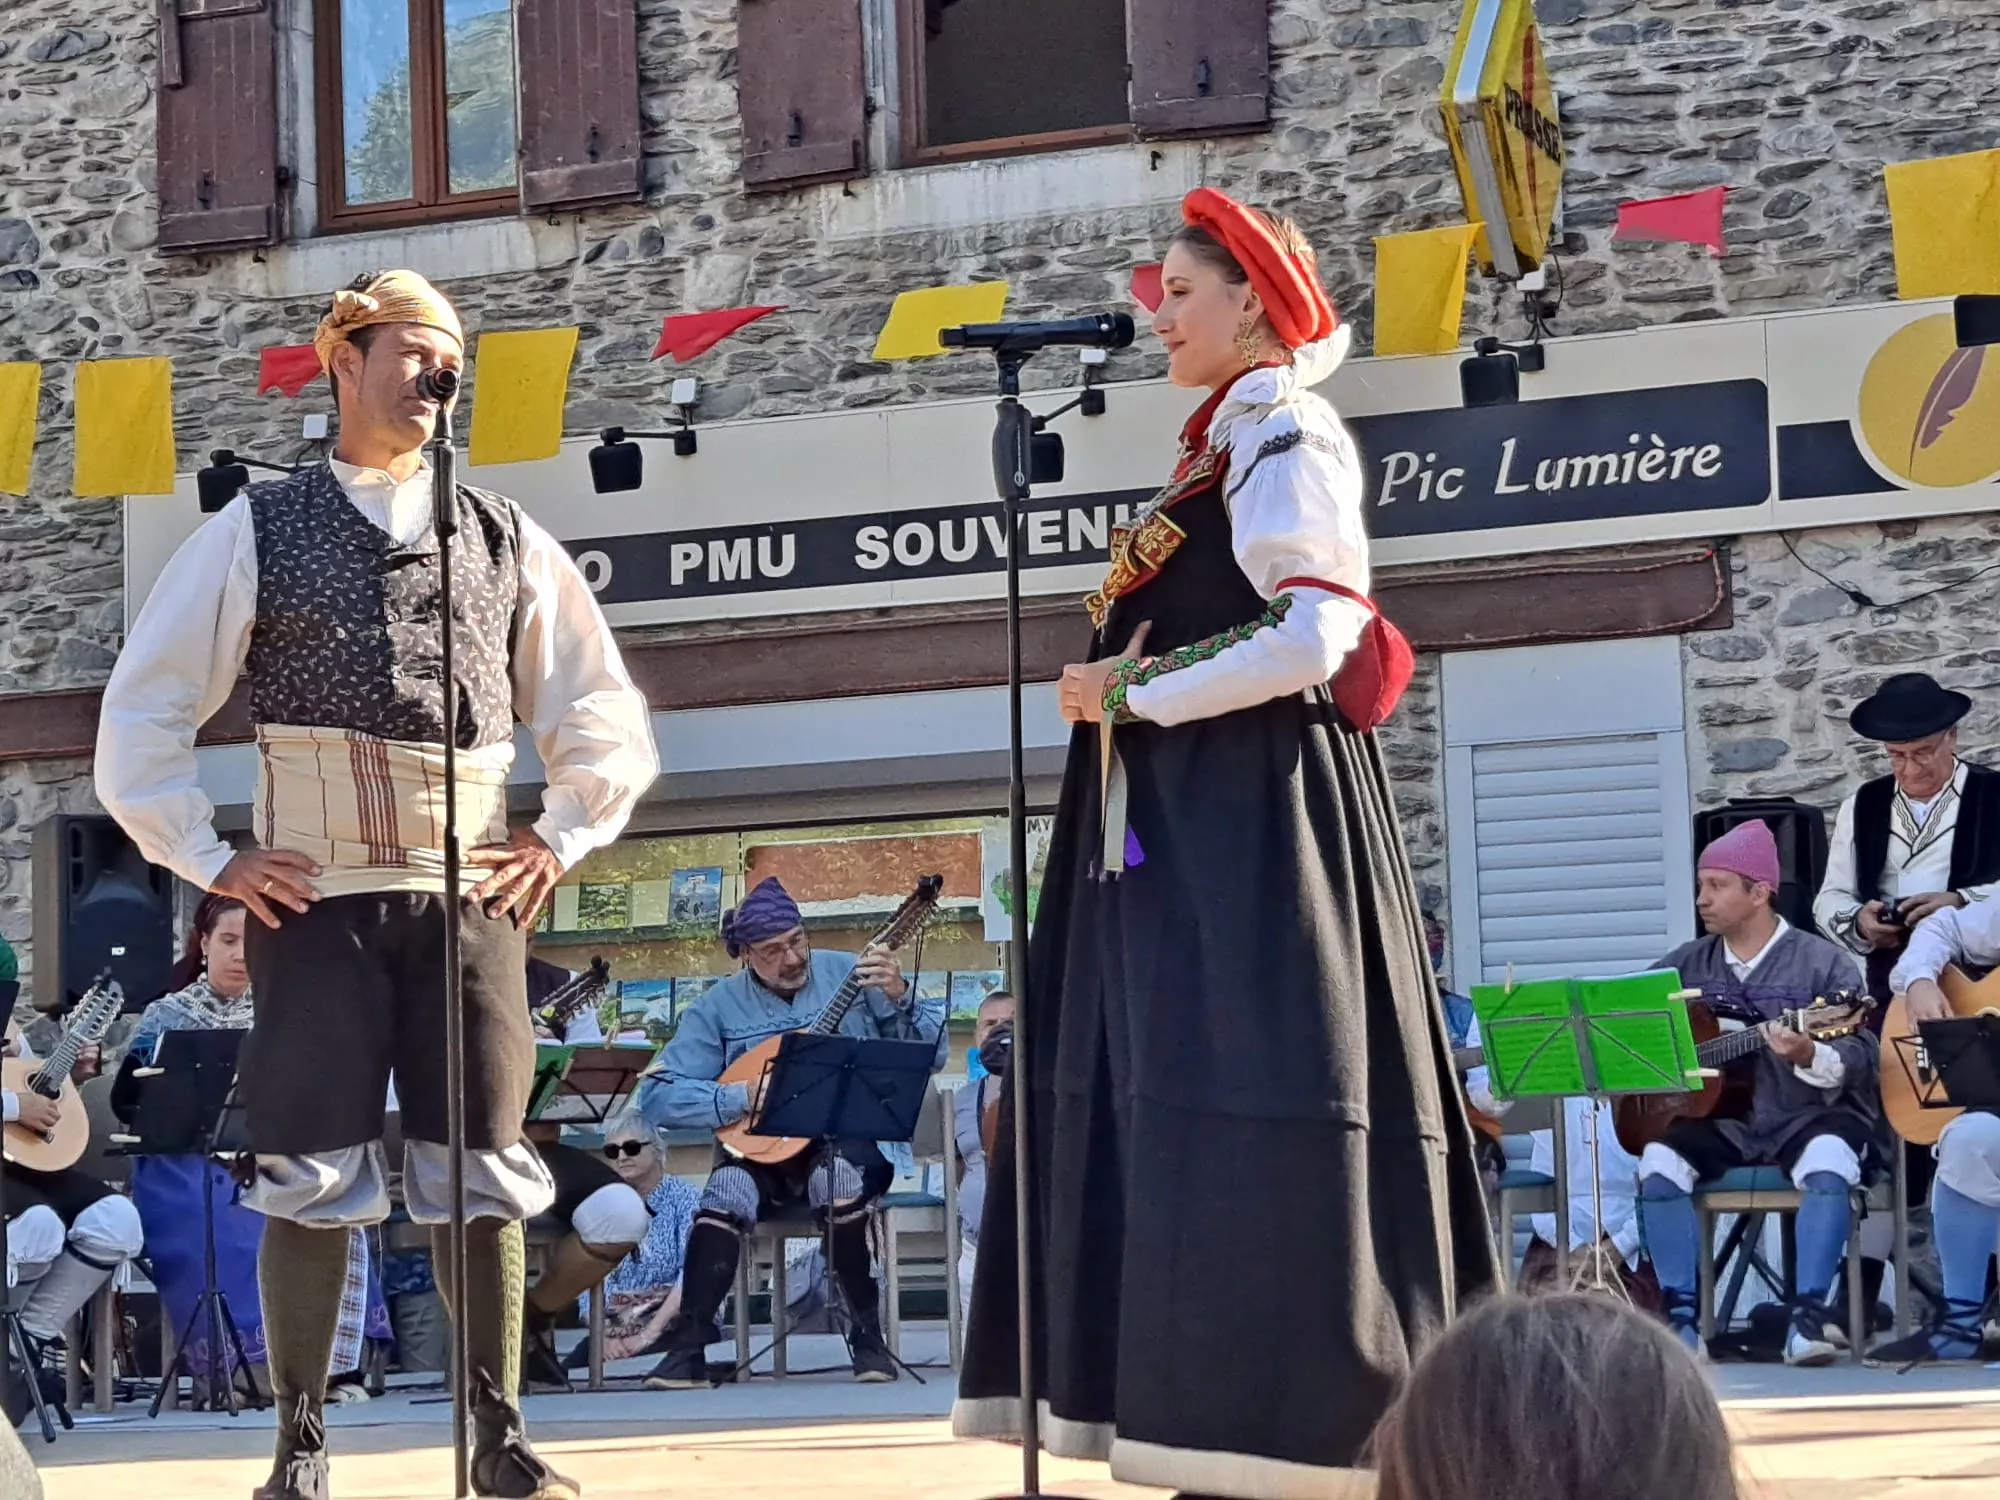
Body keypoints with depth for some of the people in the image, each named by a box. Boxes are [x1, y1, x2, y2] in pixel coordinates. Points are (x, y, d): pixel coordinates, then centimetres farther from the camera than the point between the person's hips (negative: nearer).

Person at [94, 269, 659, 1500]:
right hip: (318, 899, -2)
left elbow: (605, 717, 18)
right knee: (314, 1175, -2)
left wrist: (563, 841, 7)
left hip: (471, 899, 2)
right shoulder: (257, 533, 5)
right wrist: (208, 859, 0)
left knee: (481, 1172, 3)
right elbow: (142, 718, 5)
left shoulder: (507, 541, 11)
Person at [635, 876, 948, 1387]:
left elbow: (930, 1057, 1)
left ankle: (869, 1334, -22)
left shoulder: (849, 974, 2)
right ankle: (688, 1347, -30)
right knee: (729, 1187, -32)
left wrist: (900, 997, -17)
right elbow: (658, 1095, -4)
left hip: (852, 1139, -1)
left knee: (838, 1175, -36)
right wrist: (741, 1098, -17)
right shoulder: (719, 1008, 4)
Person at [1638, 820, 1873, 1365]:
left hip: (1805, 1116, -4)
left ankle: (1807, 1317, -34)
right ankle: (1682, 1316, -20)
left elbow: (1860, 1063, -11)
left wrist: (1810, 1058, -32)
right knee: (1658, 1166, -25)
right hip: (1716, 1118, 4)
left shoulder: (1823, 963, -5)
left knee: (1828, 1169, -37)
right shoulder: (1687, 964, 9)